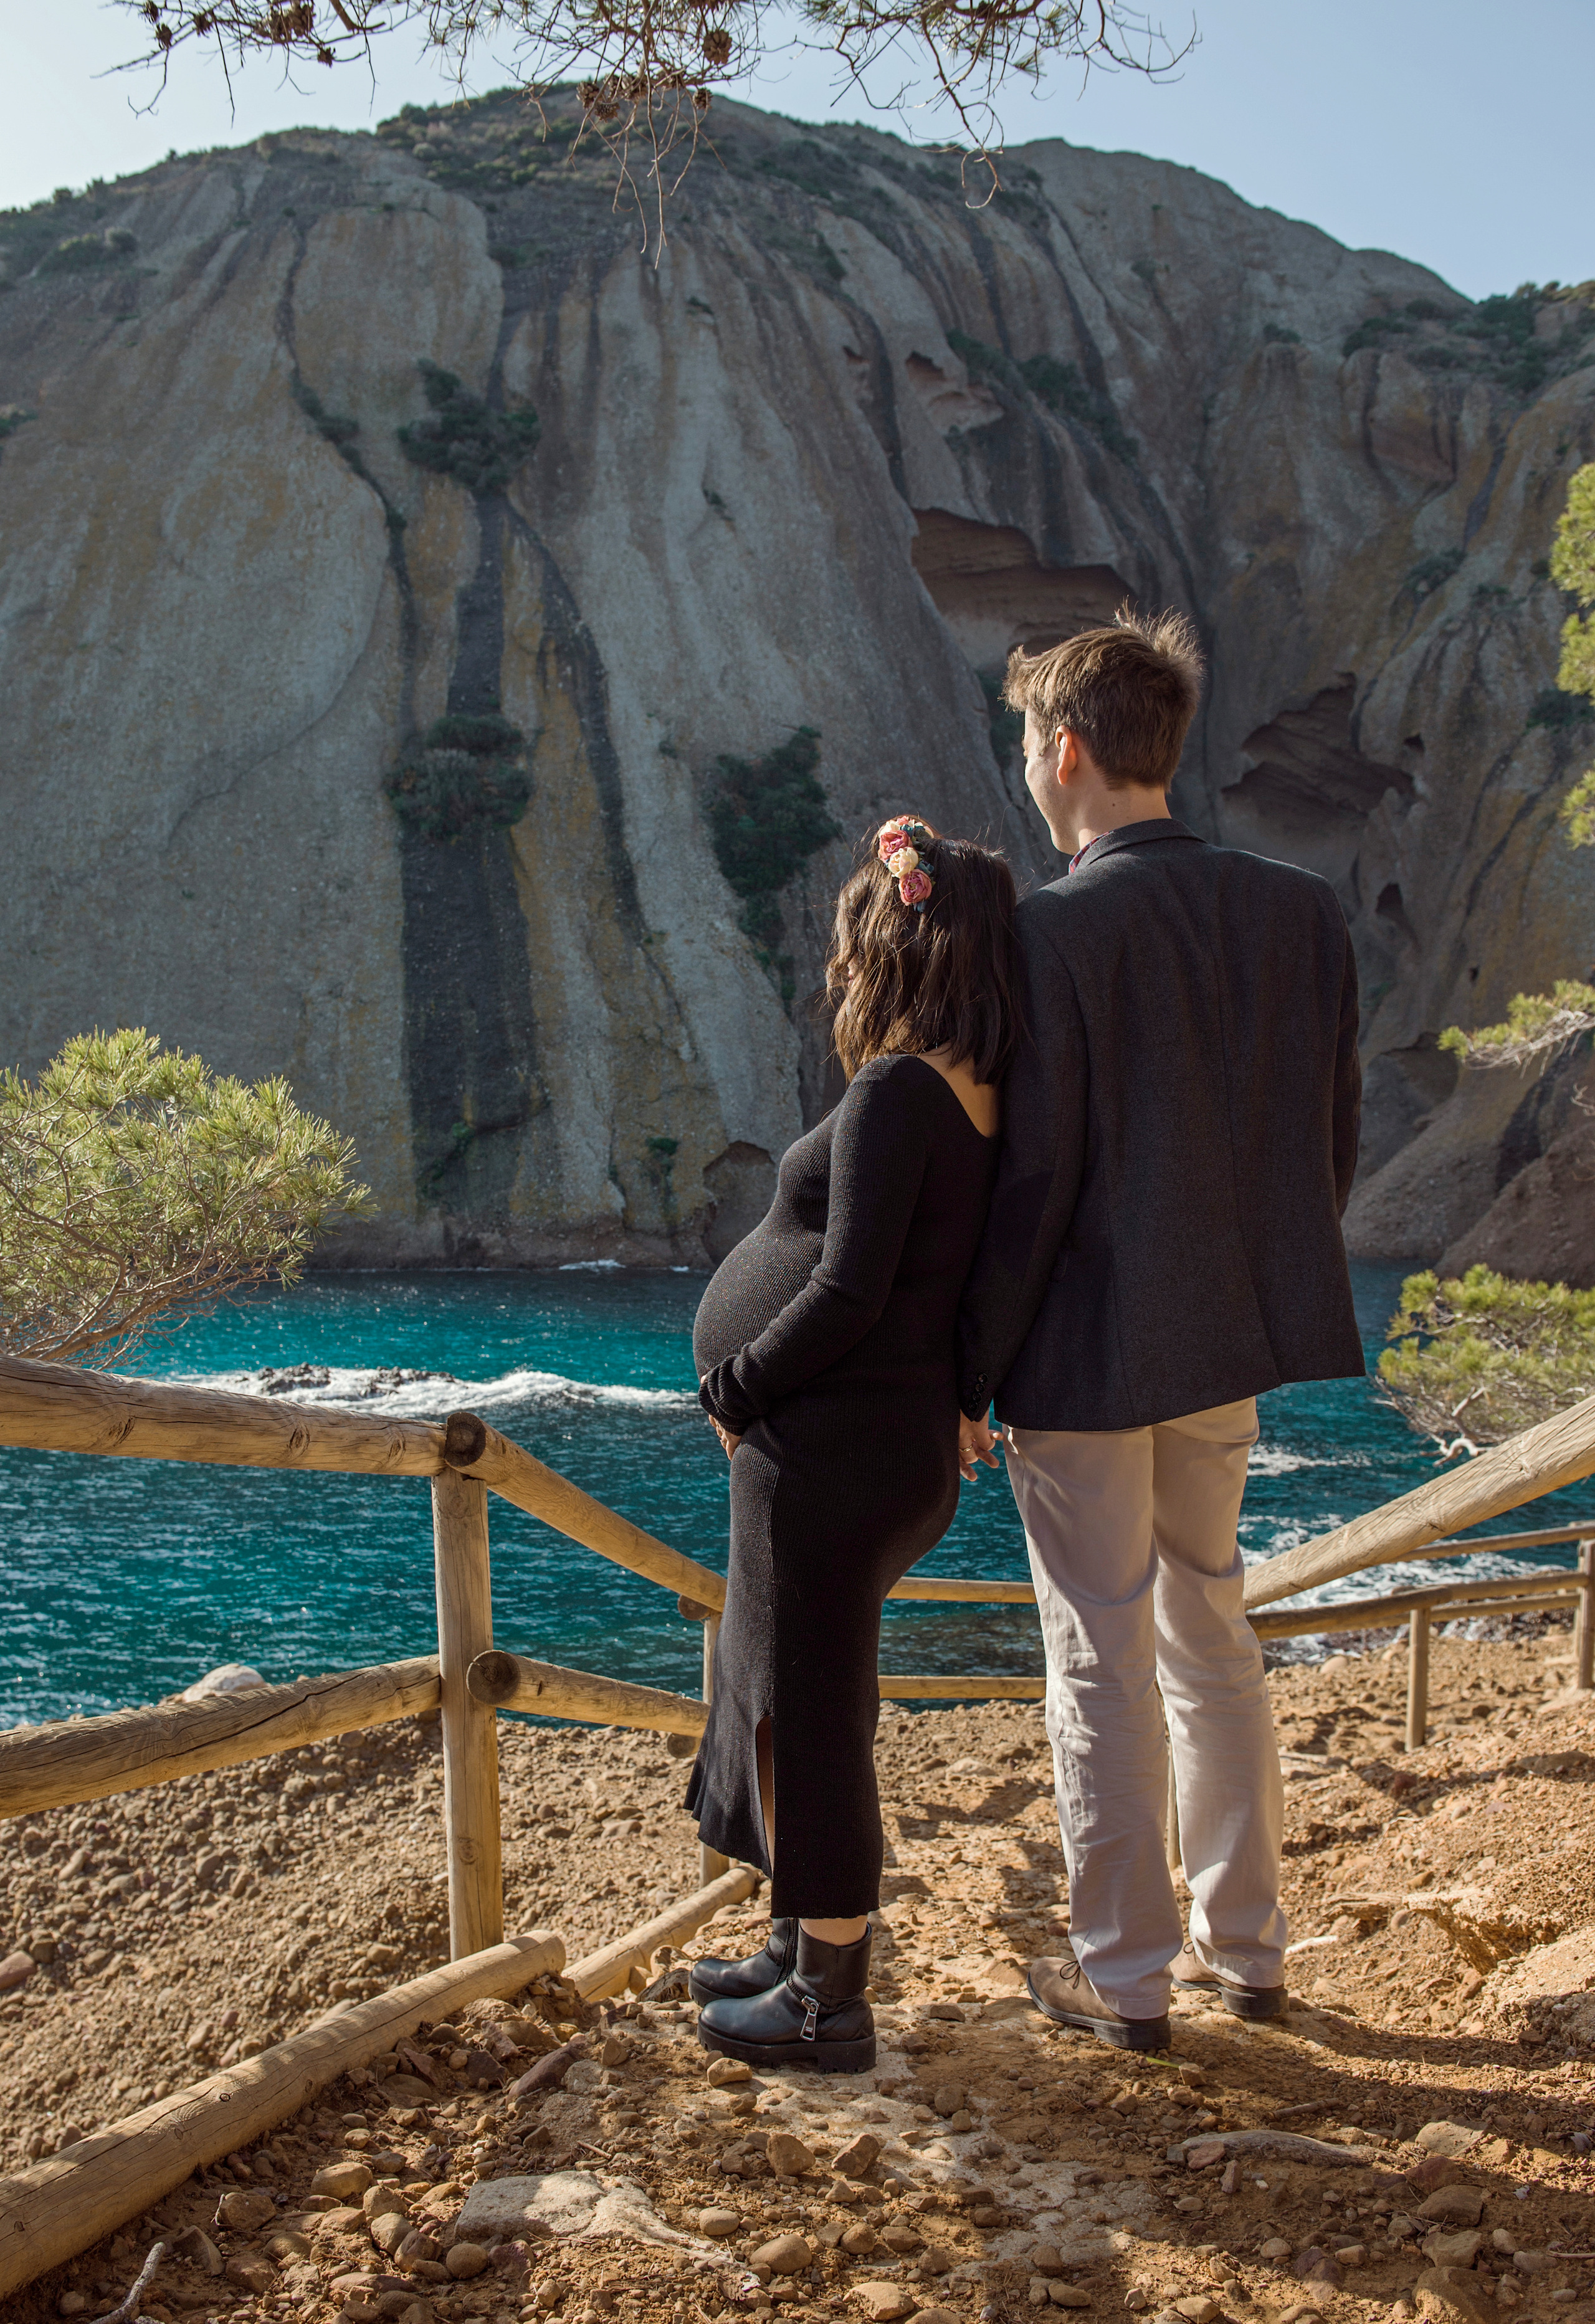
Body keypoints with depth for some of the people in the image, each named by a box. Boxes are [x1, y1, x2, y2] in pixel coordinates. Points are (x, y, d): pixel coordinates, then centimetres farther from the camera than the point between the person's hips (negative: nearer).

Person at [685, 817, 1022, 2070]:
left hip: (833, 1450, -10)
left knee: (813, 1718, 2)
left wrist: (734, 1389, -10)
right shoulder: (975, 1095, 9)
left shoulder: (896, 1091, -18)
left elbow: (849, 1291, -23)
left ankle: (830, 2006, 15)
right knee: (783, 1698, 22)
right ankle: (809, 1949, 35)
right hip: (903, 1440, 10)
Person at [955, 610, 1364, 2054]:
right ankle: (1245, 1947, 31)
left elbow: (1033, 1178, -18)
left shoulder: (1055, 930, -18)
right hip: (1224, 1346, 6)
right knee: (1215, 1640, 20)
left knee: (1103, 1666, 6)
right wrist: (1268, 1292, 18)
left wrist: (967, 1377, -9)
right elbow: (1333, 1143, 5)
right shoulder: (1300, 911, 0)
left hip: (1087, 1353, -6)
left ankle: (1125, 1977, 20)